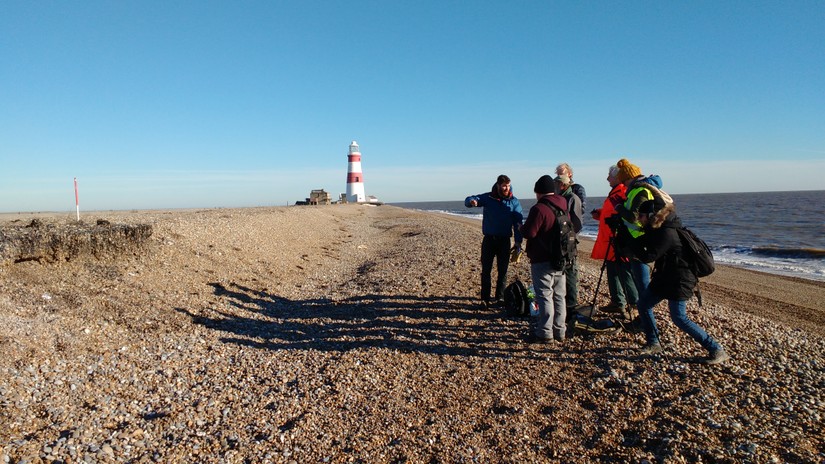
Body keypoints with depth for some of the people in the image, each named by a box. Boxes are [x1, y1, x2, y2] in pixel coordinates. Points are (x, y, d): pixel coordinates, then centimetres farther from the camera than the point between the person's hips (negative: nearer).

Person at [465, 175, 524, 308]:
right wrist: (472, 202, -32)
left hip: (504, 240, 0)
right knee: (486, 270, 2)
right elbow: (469, 200, -6)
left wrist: (518, 241, -11)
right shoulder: (488, 198, 0)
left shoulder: (514, 201, 0)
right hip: (489, 239, 0)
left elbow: (518, 222, -2)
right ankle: (485, 298, 8)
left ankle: (499, 298, 17)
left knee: (502, 270, 6)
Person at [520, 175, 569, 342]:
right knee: (559, 296, 13)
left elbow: (529, 233, -19)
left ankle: (545, 333, 1)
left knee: (544, 297, -3)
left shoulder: (539, 208, -17)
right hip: (560, 260, 8)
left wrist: (521, 227, 1)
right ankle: (559, 330, 21)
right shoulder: (563, 207, 8)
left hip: (542, 261, -8)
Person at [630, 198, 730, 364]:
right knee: (643, 304, 10)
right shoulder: (658, 229, 5)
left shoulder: (667, 233, -25)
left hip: (679, 280, -10)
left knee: (679, 318, -8)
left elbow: (648, 257, -27)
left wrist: (633, 243, -15)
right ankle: (653, 344, 22)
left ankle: (716, 350, 3)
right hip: (665, 277, 10)